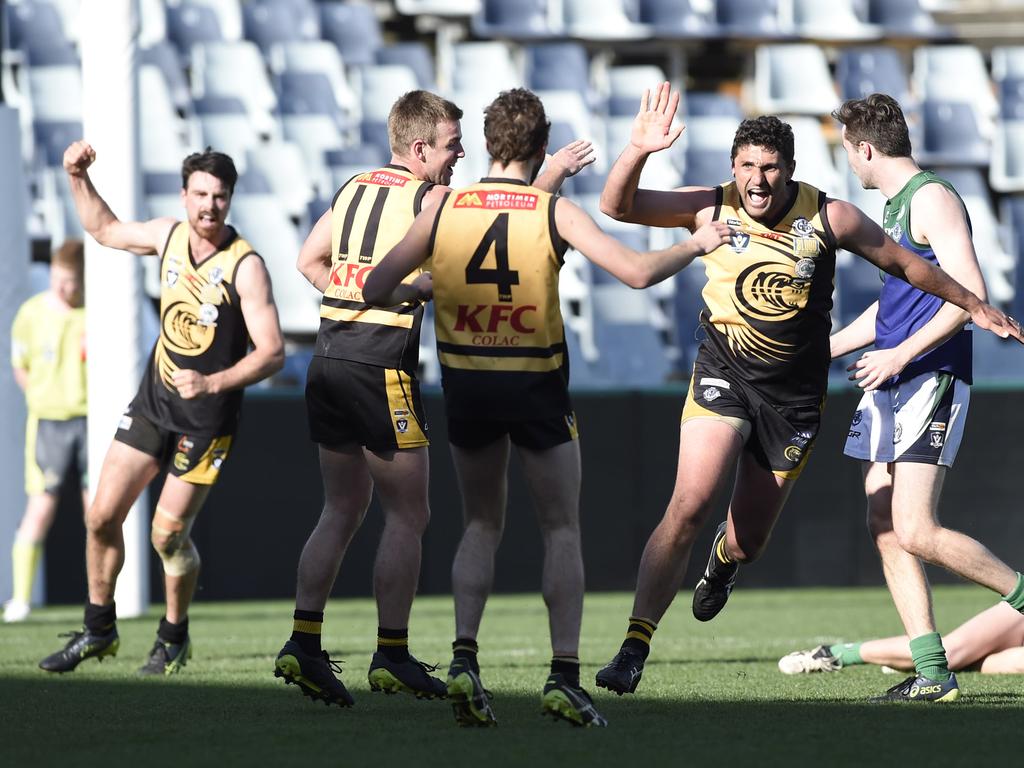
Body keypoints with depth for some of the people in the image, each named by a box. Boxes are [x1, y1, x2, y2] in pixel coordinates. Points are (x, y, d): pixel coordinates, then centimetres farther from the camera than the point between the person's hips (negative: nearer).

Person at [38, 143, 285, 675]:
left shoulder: (245, 266, -18)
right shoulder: (168, 236, 0)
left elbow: (272, 351, -20)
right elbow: (105, 229, 21)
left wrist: (213, 383, -31)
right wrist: (78, 179, 9)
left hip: (206, 418, -5)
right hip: (153, 401, 5)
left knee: (168, 533, -6)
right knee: (102, 515, 1)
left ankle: (174, 640, 17)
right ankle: (98, 630, 18)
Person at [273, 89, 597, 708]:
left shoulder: (353, 189, 13)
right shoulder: (432, 199, -9)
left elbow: (310, 261, 21)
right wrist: (555, 174, 8)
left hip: (330, 360, 7)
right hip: (383, 370, -7)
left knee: (343, 508, 13)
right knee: (408, 516, 2)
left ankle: (304, 645, 5)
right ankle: (393, 656, 3)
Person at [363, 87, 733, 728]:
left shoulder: (444, 209, -1)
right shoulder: (555, 211, -8)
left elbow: (377, 288, -2)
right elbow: (637, 272, -14)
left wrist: (426, 288, 18)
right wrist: (697, 245, 2)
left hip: (465, 385, 3)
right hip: (537, 386, -3)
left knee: (482, 525, 17)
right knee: (562, 530, 8)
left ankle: (464, 657, -1)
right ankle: (565, 676, -1)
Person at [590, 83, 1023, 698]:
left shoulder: (830, 218, -7)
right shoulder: (713, 209, -8)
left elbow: (905, 264, 8)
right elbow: (618, 207, -12)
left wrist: (975, 305, 16)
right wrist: (640, 150, -30)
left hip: (794, 394, 1)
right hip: (724, 377, -1)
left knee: (749, 540, 9)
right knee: (690, 505, -22)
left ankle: (723, 563, 51)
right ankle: (635, 648, -19)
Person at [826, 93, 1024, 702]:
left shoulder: (932, 198, -10)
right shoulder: (894, 206, 19)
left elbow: (970, 292, -20)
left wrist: (902, 353, -22)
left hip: (932, 378, -10)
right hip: (892, 383, 10)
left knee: (916, 532, -17)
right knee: (885, 528, 2)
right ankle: (933, 674, 2)